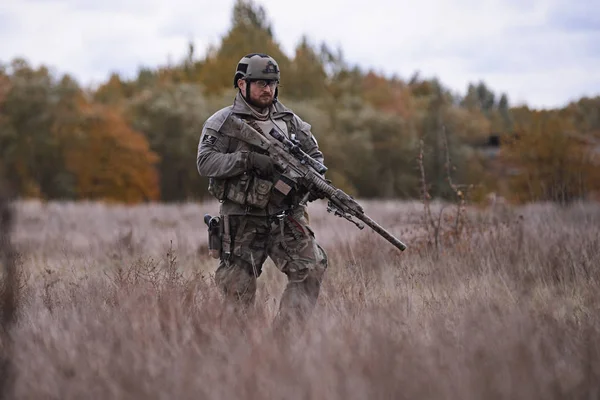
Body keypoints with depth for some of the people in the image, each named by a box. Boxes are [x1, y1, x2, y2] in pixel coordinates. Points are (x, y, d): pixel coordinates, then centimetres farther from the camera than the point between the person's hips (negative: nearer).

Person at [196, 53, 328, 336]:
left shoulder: (290, 120, 12)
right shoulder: (223, 122, 0)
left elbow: (315, 154, 20)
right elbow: (205, 163, -12)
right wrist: (248, 159, -24)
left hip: (286, 217, 4)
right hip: (242, 221, -3)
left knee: (312, 270, -11)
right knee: (238, 288, -1)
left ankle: (285, 334, -6)